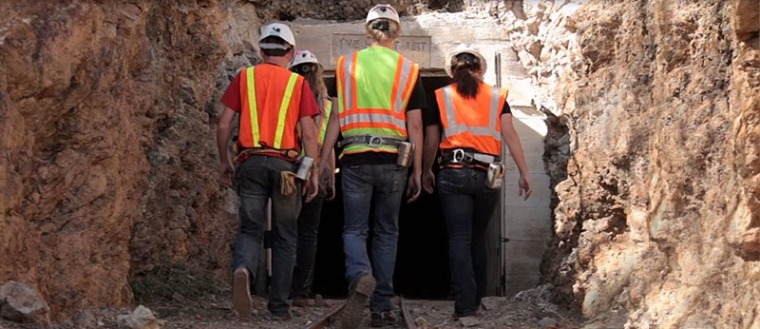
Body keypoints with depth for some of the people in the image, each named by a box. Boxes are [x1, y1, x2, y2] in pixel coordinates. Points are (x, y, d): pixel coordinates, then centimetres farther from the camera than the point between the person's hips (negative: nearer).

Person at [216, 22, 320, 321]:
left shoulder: (244, 77, 8)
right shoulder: (298, 83, 5)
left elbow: (224, 125, 5)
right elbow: (308, 132, -1)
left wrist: (224, 162, 15)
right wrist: (313, 172, 4)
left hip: (251, 162, 1)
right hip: (284, 163, -1)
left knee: (250, 228, 7)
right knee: (285, 236, 10)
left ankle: (242, 269, -26)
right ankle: (279, 306, 12)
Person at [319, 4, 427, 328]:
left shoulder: (346, 65, 4)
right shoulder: (408, 70, 3)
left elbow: (336, 119, 2)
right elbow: (415, 126, 2)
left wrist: (323, 162, 7)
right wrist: (417, 171, 7)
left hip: (355, 159, 0)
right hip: (393, 160, 1)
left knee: (354, 228, 7)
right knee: (386, 231, 12)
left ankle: (359, 275, -25)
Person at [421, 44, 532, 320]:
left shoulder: (441, 97, 8)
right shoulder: (496, 97, 10)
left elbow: (431, 142, 11)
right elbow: (510, 135, 1)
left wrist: (426, 172, 25)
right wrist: (524, 173, 3)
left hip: (454, 173, -2)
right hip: (488, 176, 2)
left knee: (459, 239, -2)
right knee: (478, 237, 17)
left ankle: (465, 305, -10)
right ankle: (476, 299, 25)